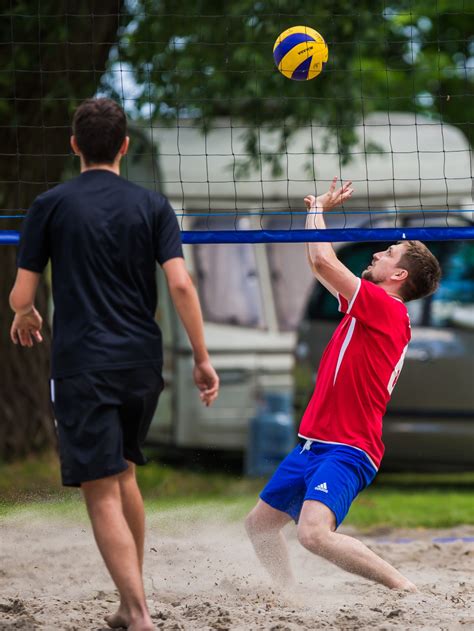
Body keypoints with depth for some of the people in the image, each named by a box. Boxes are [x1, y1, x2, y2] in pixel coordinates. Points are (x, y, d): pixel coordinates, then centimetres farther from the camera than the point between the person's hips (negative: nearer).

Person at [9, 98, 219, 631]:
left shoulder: (50, 206, -2)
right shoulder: (152, 206, 4)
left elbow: (21, 296, -1)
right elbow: (180, 285, -6)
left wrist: (24, 317, 22)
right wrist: (202, 359, 0)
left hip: (82, 366, -4)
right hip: (142, 364, 4)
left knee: (102, 492, -6)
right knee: (123, 475, 23)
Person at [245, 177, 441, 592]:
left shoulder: (386, 308, -13)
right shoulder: (368, 307, 14)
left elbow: (323, 261, -19)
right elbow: (321, 266, 30)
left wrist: (318, 208, -4)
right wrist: (318, 211, 24)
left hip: (346, 451, -10)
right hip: (315, 445, 10)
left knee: (314, 532, -31)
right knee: (259, 523, 19)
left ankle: (408, 590, -23)